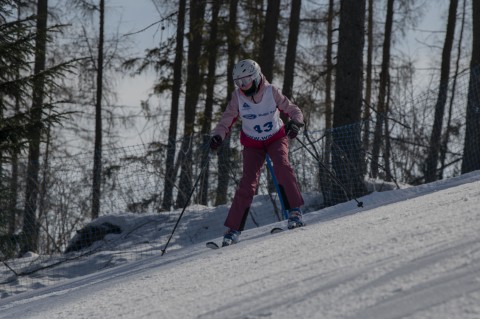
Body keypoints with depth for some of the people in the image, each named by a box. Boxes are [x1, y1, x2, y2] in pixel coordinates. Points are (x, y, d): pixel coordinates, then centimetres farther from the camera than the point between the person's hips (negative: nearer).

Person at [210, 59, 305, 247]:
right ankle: (232, 230, -7)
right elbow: (226, 121, -5)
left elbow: (292, 110, -10)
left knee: (281, 166, -30)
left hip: (276, 138, -1)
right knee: (248, 182, -11)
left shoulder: (271, 92, -15)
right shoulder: (238, 97, -11)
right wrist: (218, 136, -25)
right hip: (252, 144, 1)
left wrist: (295, 123, -32)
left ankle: (295, 211, -25)